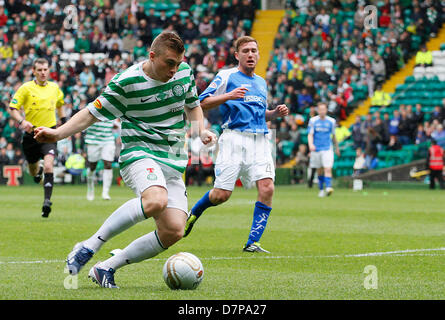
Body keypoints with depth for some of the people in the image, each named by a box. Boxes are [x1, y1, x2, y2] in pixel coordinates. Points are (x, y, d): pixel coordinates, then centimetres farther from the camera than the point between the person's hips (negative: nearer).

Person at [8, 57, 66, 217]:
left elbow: (60, 104, 27)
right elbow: (12, 108, -7)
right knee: (33, 170, 15)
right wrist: (22, 121, -24)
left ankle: (47, 200, -22)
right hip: (31, 133, 0)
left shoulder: (54, 87, 5)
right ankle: (38, 170, 54)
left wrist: (63, 121, 18)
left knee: (48, 165, -22)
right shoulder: (26, 88, -5)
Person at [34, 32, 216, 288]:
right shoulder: (127, 82, -10)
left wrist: (201, 130, 8)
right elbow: (93, 112, -3)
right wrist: (58, 133, -16)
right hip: (139, 153, -6)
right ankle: (89, 247, -24)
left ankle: (106, 268, 2)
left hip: (174, 164, 6)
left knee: (173, 231, -12)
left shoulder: (184, 72, 6)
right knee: (156, 201, -39)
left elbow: (192, 104, 26)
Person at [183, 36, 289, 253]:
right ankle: (193, 213, 26)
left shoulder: (261, 82, 22)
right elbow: (202, 103, -3)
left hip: (260, 141, 5)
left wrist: (276, 113, 13)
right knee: (221, 195, -7)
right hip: (234, 138, -5)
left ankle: (252, 243, -10)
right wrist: (228, 96, -17)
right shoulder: (226, 76, 3)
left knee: (267, 187, -15)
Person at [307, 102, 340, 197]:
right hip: (316, 149, 1)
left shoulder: (331, 121, 5)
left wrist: (337, 147, 25)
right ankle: (321, 189, 24)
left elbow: (333, 135, 17)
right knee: (319, 171, 10)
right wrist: (311, 145, -24)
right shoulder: (313, 121, 1)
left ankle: (328, 188, -27)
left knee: (328, 169, -17)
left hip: (327, 149, -1)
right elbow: (310, 135, -6)